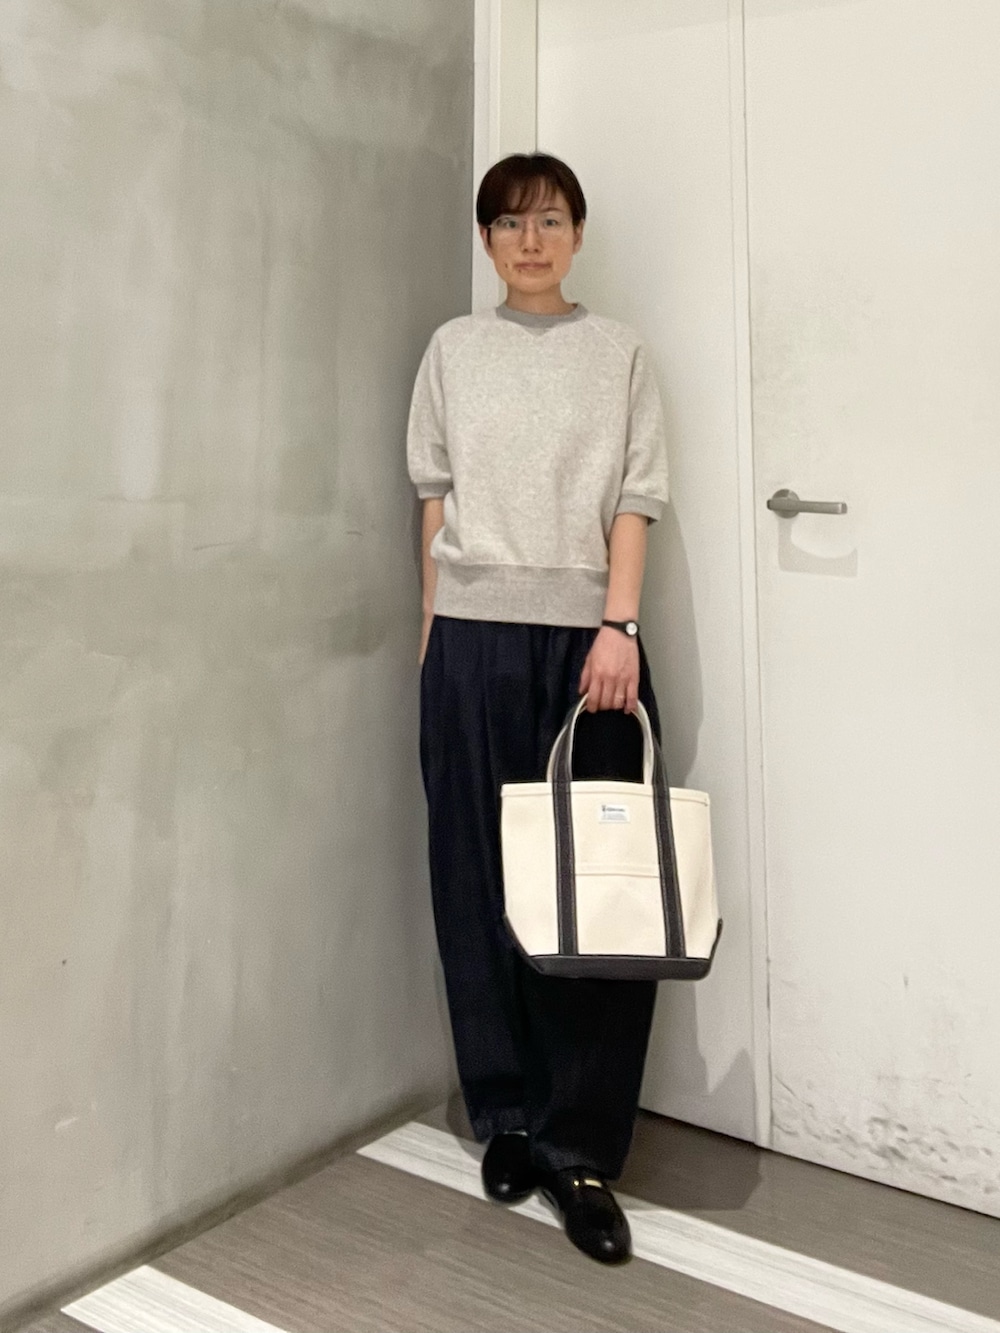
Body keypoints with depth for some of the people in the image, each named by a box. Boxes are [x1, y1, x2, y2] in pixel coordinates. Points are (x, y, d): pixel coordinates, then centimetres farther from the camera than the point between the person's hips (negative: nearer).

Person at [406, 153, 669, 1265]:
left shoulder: (617, 352, 10)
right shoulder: (454, 349, 13)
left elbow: (634, 501, 2)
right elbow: (436, 497, 11)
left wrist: (619, 628, -10)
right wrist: (433, 632, 5)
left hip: (587, 632, -1)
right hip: (476, 633, 1)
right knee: (480, 876, 2)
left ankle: (581, 1146, 5)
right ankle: (507, 1116, 17)